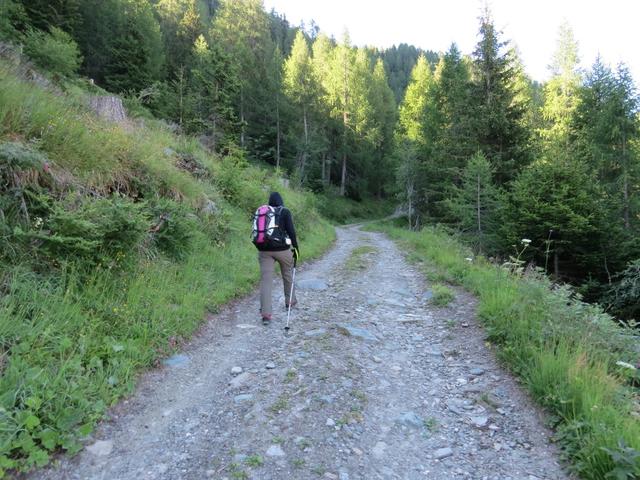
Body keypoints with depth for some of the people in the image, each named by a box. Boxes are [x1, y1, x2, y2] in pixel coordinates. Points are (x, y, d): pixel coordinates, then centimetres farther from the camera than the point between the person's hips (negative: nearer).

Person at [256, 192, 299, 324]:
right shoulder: (285, 212, -2)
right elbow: (291, 231, -10)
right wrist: (295, 247, -4)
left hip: (264, 250, 2)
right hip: (282, 249, -2)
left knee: (265, 280, -2)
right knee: (288, 274, 22)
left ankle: (266, 314, -9)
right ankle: (290, 300, 40)